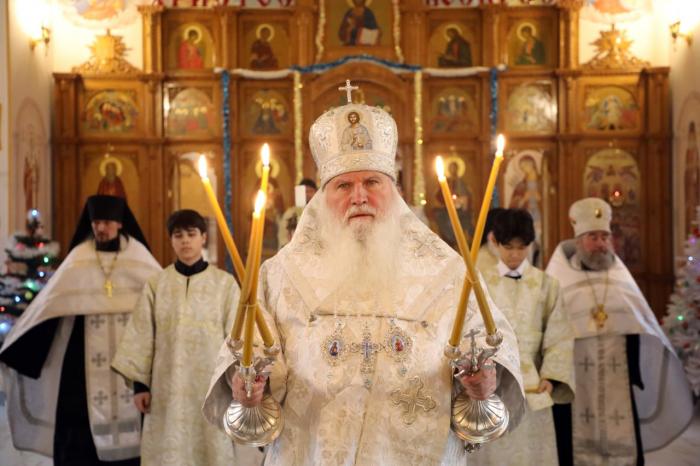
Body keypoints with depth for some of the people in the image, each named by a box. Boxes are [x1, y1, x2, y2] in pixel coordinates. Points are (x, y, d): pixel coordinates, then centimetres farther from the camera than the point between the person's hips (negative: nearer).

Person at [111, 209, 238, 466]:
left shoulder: (225, 283, -1)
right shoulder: (156, 285, 4)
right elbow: (142, 337, 5)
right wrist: (140, 383, 2)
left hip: (211, 382, -1)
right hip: (169, 384, 1)